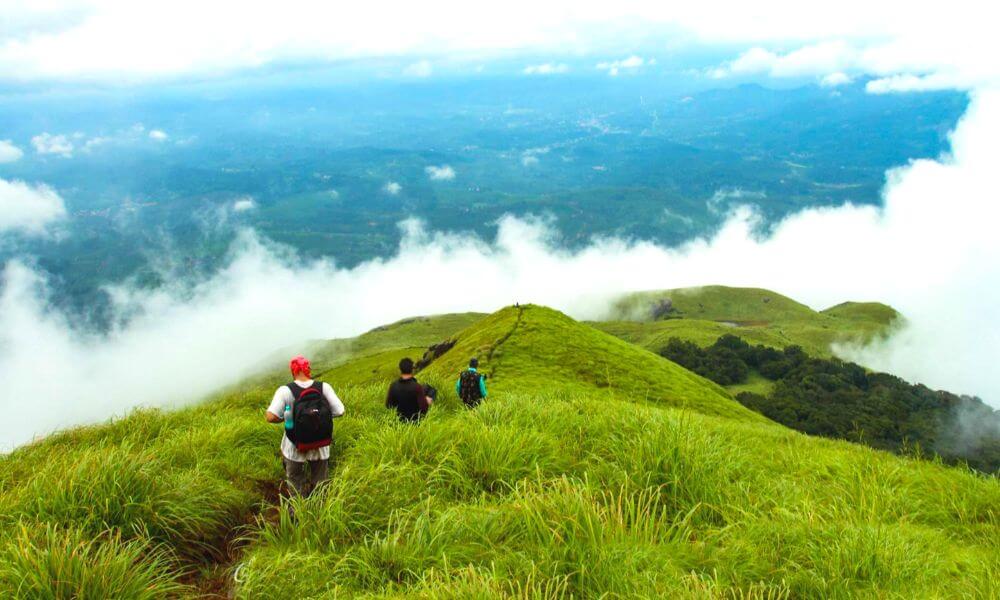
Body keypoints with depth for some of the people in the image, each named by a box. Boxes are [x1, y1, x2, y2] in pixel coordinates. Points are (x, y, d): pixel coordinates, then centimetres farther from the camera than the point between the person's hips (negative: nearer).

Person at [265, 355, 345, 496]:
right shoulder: (324, 387, -16)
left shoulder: (285, 391, -20)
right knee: (320, 481, 25)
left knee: (295, 480, 24)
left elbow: (270, 417, -25)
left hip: (295, 449, -2)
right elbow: (339, 412, -13)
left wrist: (285, 418, -3)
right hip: (321, 447, 2)